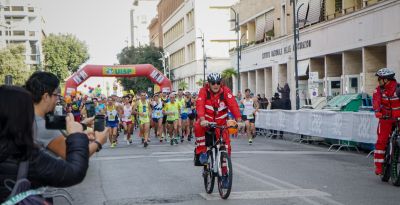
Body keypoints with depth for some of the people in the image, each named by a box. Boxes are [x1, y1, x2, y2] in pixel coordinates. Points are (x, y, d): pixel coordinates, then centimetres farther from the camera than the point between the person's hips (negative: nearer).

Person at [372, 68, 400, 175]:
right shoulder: (379, 89, -7)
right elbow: (376, 101, -20)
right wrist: (377, 111, -40)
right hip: (385, 118, 2)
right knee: (381, 141, -6)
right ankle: (378, 166, -1)